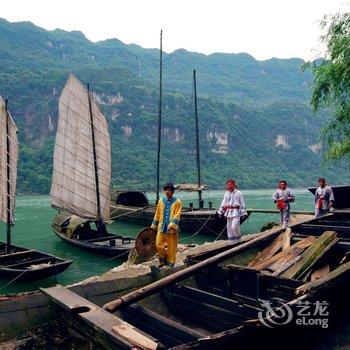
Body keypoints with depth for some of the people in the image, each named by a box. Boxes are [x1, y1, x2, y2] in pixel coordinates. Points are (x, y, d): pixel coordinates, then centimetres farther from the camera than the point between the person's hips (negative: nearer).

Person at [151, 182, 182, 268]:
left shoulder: (177, 202, -2)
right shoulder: (161, 201, 9)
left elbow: (177, 215, -10)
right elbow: (157, 214, 14)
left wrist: (172, 225, -21)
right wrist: (154, 226, 15)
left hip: (171, 229, -3)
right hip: (161, 228, 3)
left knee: (171, 247, 3)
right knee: (158, 245, -1)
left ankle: (170, 263, 19)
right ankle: (163, 260, 24)